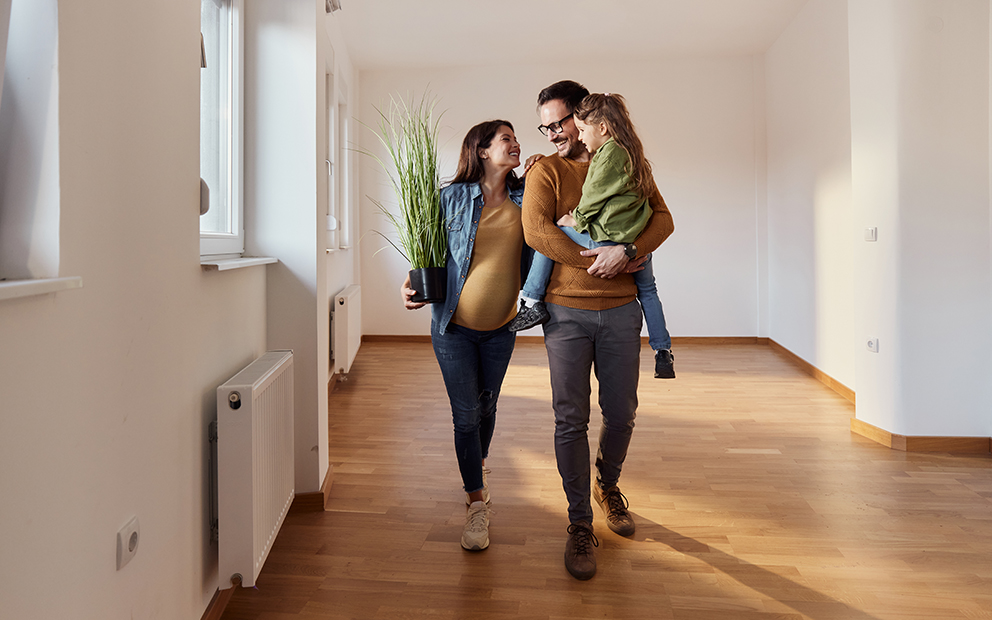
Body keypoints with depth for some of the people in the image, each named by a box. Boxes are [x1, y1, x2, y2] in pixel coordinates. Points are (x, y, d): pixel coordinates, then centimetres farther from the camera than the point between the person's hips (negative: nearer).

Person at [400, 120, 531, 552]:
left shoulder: (525, 199, 1)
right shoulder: (452, 198, -6)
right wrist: (412, 283, -17)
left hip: (501, 328, 3)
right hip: (454, 326, -3)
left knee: (487, 407, 18)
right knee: (465, 415, 0)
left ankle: (479, 464, 47)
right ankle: (477, 504, 16)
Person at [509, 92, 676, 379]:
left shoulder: (610, 152, -12)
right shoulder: (632, 152, 16)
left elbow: (594, 195, -12)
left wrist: (577, 218, 4)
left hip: (607, 240, -9)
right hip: (637, 243, 9)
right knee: (647, 290, 26)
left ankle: (532, 302, 1)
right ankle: (663, 352, 32)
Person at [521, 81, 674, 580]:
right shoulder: (545, 171, 4)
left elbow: (662, 218, 0)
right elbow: (535, 231, -12)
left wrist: (626, 252, -18)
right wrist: (599, 258, -15)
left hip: (620, 310, 2)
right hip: (567, 312, -1)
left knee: (621, 413, 10)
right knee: (571, 420, 1)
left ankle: (608, 486, 40)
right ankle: (580, 525, 16)